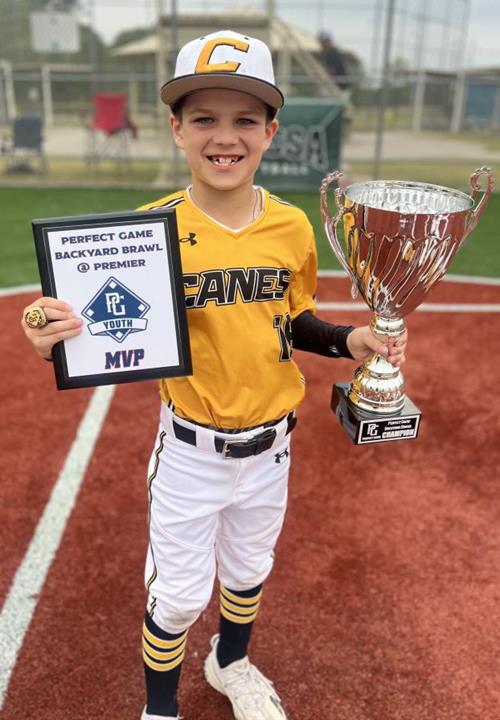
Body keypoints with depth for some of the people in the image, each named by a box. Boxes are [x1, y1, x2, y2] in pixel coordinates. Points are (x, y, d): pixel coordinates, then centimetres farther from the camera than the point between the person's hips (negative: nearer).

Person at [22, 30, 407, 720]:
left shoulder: (293, 226, -7)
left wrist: (350, 339, -12)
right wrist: (59, 339, -31)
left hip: (269, 443, 4)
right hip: (190, 448, -3)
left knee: (248, 571, 26)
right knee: (180, 593, 13)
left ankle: (231, 663, 59)